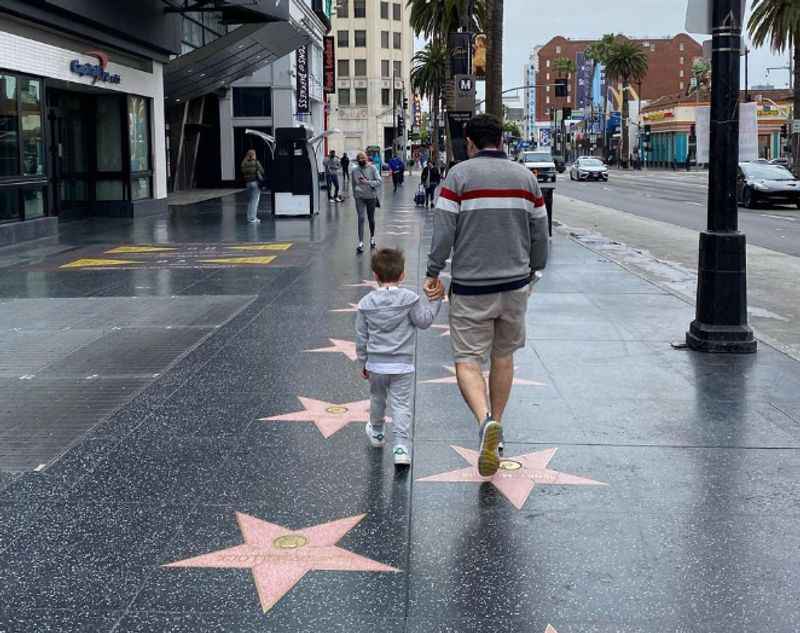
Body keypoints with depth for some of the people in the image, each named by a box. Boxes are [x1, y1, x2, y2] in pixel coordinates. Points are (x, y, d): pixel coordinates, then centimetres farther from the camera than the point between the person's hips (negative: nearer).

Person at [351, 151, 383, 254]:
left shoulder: (372, 168, -7)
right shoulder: (354, 170, -2)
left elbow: (379, 181, -10)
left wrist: (367, 182, -20)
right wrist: (355, 194, 18)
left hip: (371, 196, 0)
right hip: (359, 197, 0)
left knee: (371, 218, 13)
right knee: (361, 218, -11)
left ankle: (372, 237, 38)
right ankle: (361, 243, -13)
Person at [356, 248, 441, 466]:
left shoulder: (366, 303, -2)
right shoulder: (409, 299, -11)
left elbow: (361, 337, 3)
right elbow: (424, 321, -4)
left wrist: (363, 363, 14)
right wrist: (435, 300, 6)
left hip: (376, 365, 3)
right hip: (402, 365, -2)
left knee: (377, 399, 24)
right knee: (401, 405, 0)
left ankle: (377, 432, 46)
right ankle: (401, 446, -10)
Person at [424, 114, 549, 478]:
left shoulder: (459, 174, -6)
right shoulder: (525, 176, 7)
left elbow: (443, 229, -12)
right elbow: (540, 232, 10)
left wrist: (433, 274, -3)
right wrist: (533, 270, 23)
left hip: (470, 287, -4)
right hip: (515, 284, 4)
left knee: (467, 360, -1)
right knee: (503, 356, 17)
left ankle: (485, 420, -25)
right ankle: (496, 428, 26)